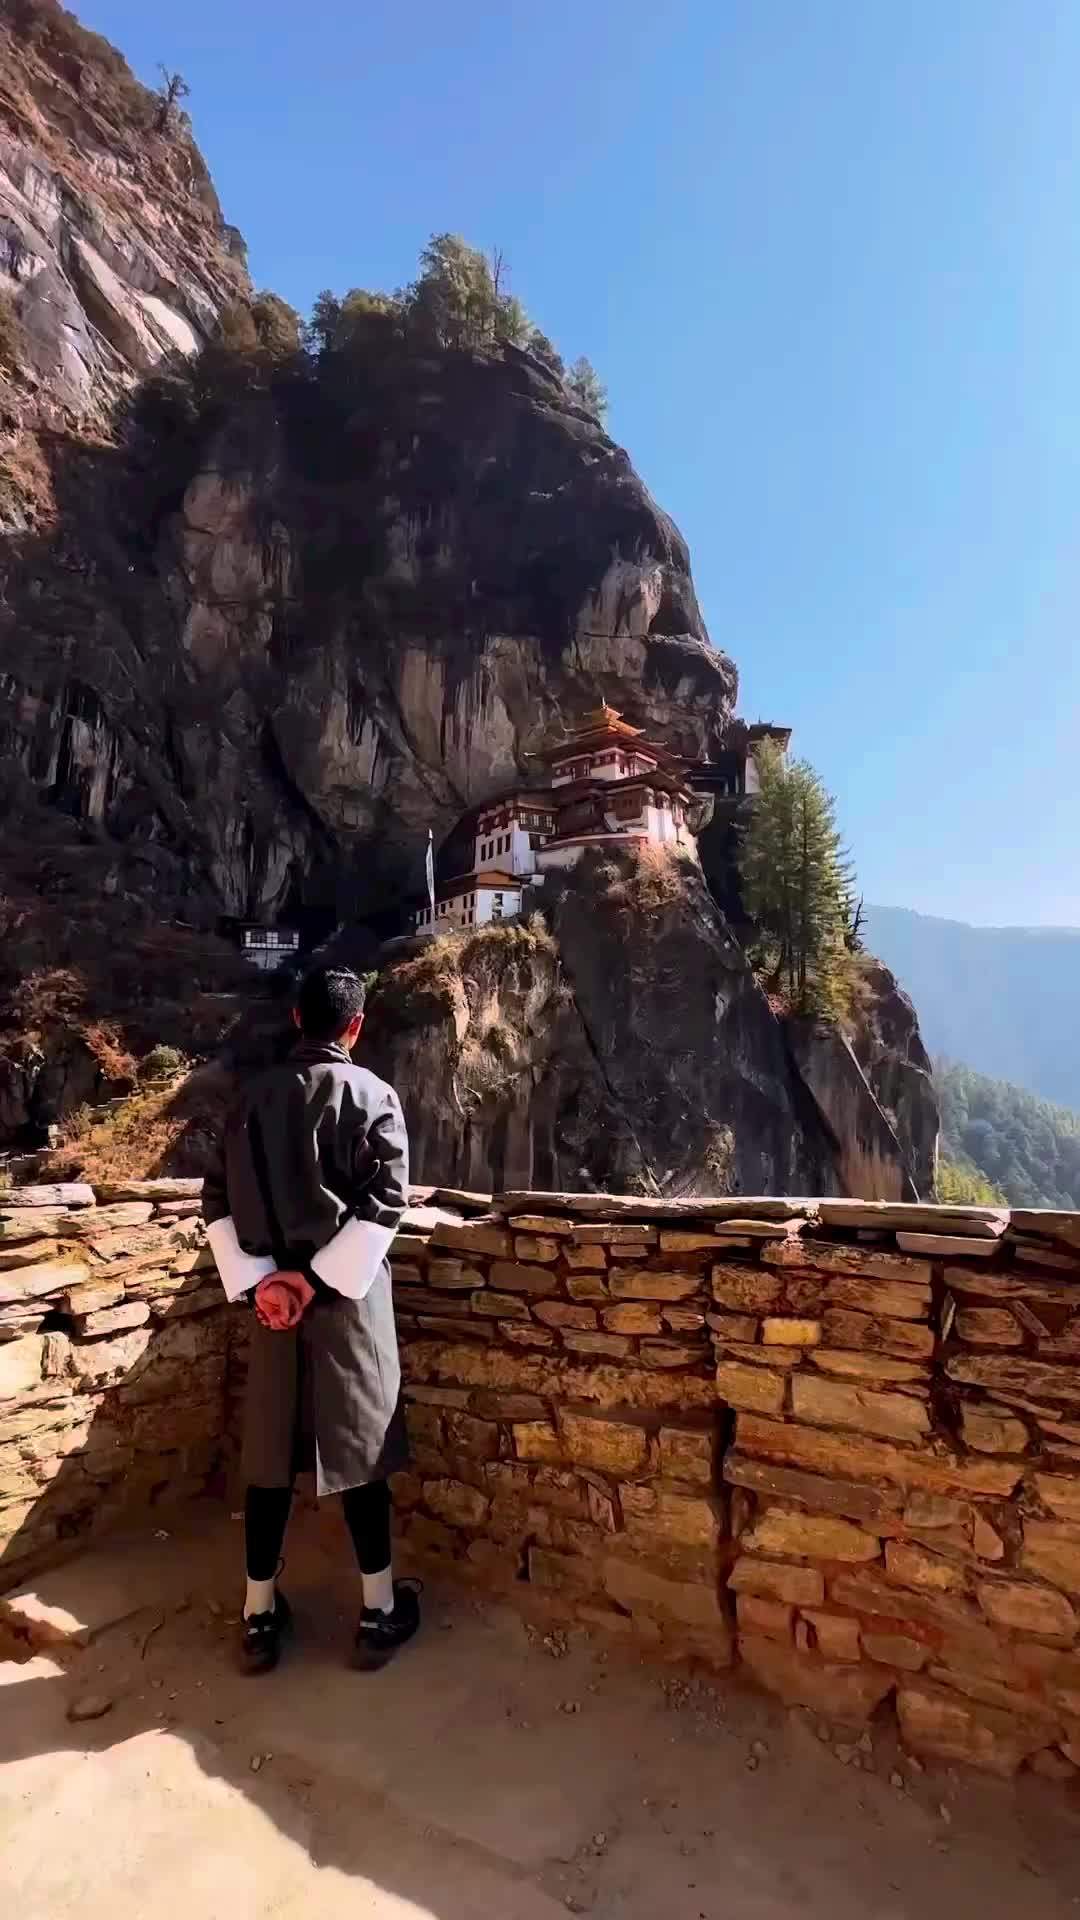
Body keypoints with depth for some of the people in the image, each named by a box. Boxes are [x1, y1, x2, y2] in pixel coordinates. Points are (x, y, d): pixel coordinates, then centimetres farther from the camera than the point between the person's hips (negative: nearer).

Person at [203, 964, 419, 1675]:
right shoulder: (372, 1095, -8)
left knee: (270, 1452, 14)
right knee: (359, 1447, 8)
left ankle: (260, 1617, 26)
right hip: (346, 1297, -3)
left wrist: (256, 1279, -3)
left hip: (272, 1292, 4)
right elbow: (384, 1203, -15)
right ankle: (380, 1613, 21)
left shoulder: (255, 1095, 3)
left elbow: (219, 1199, 1)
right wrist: (321, 1279, -12)